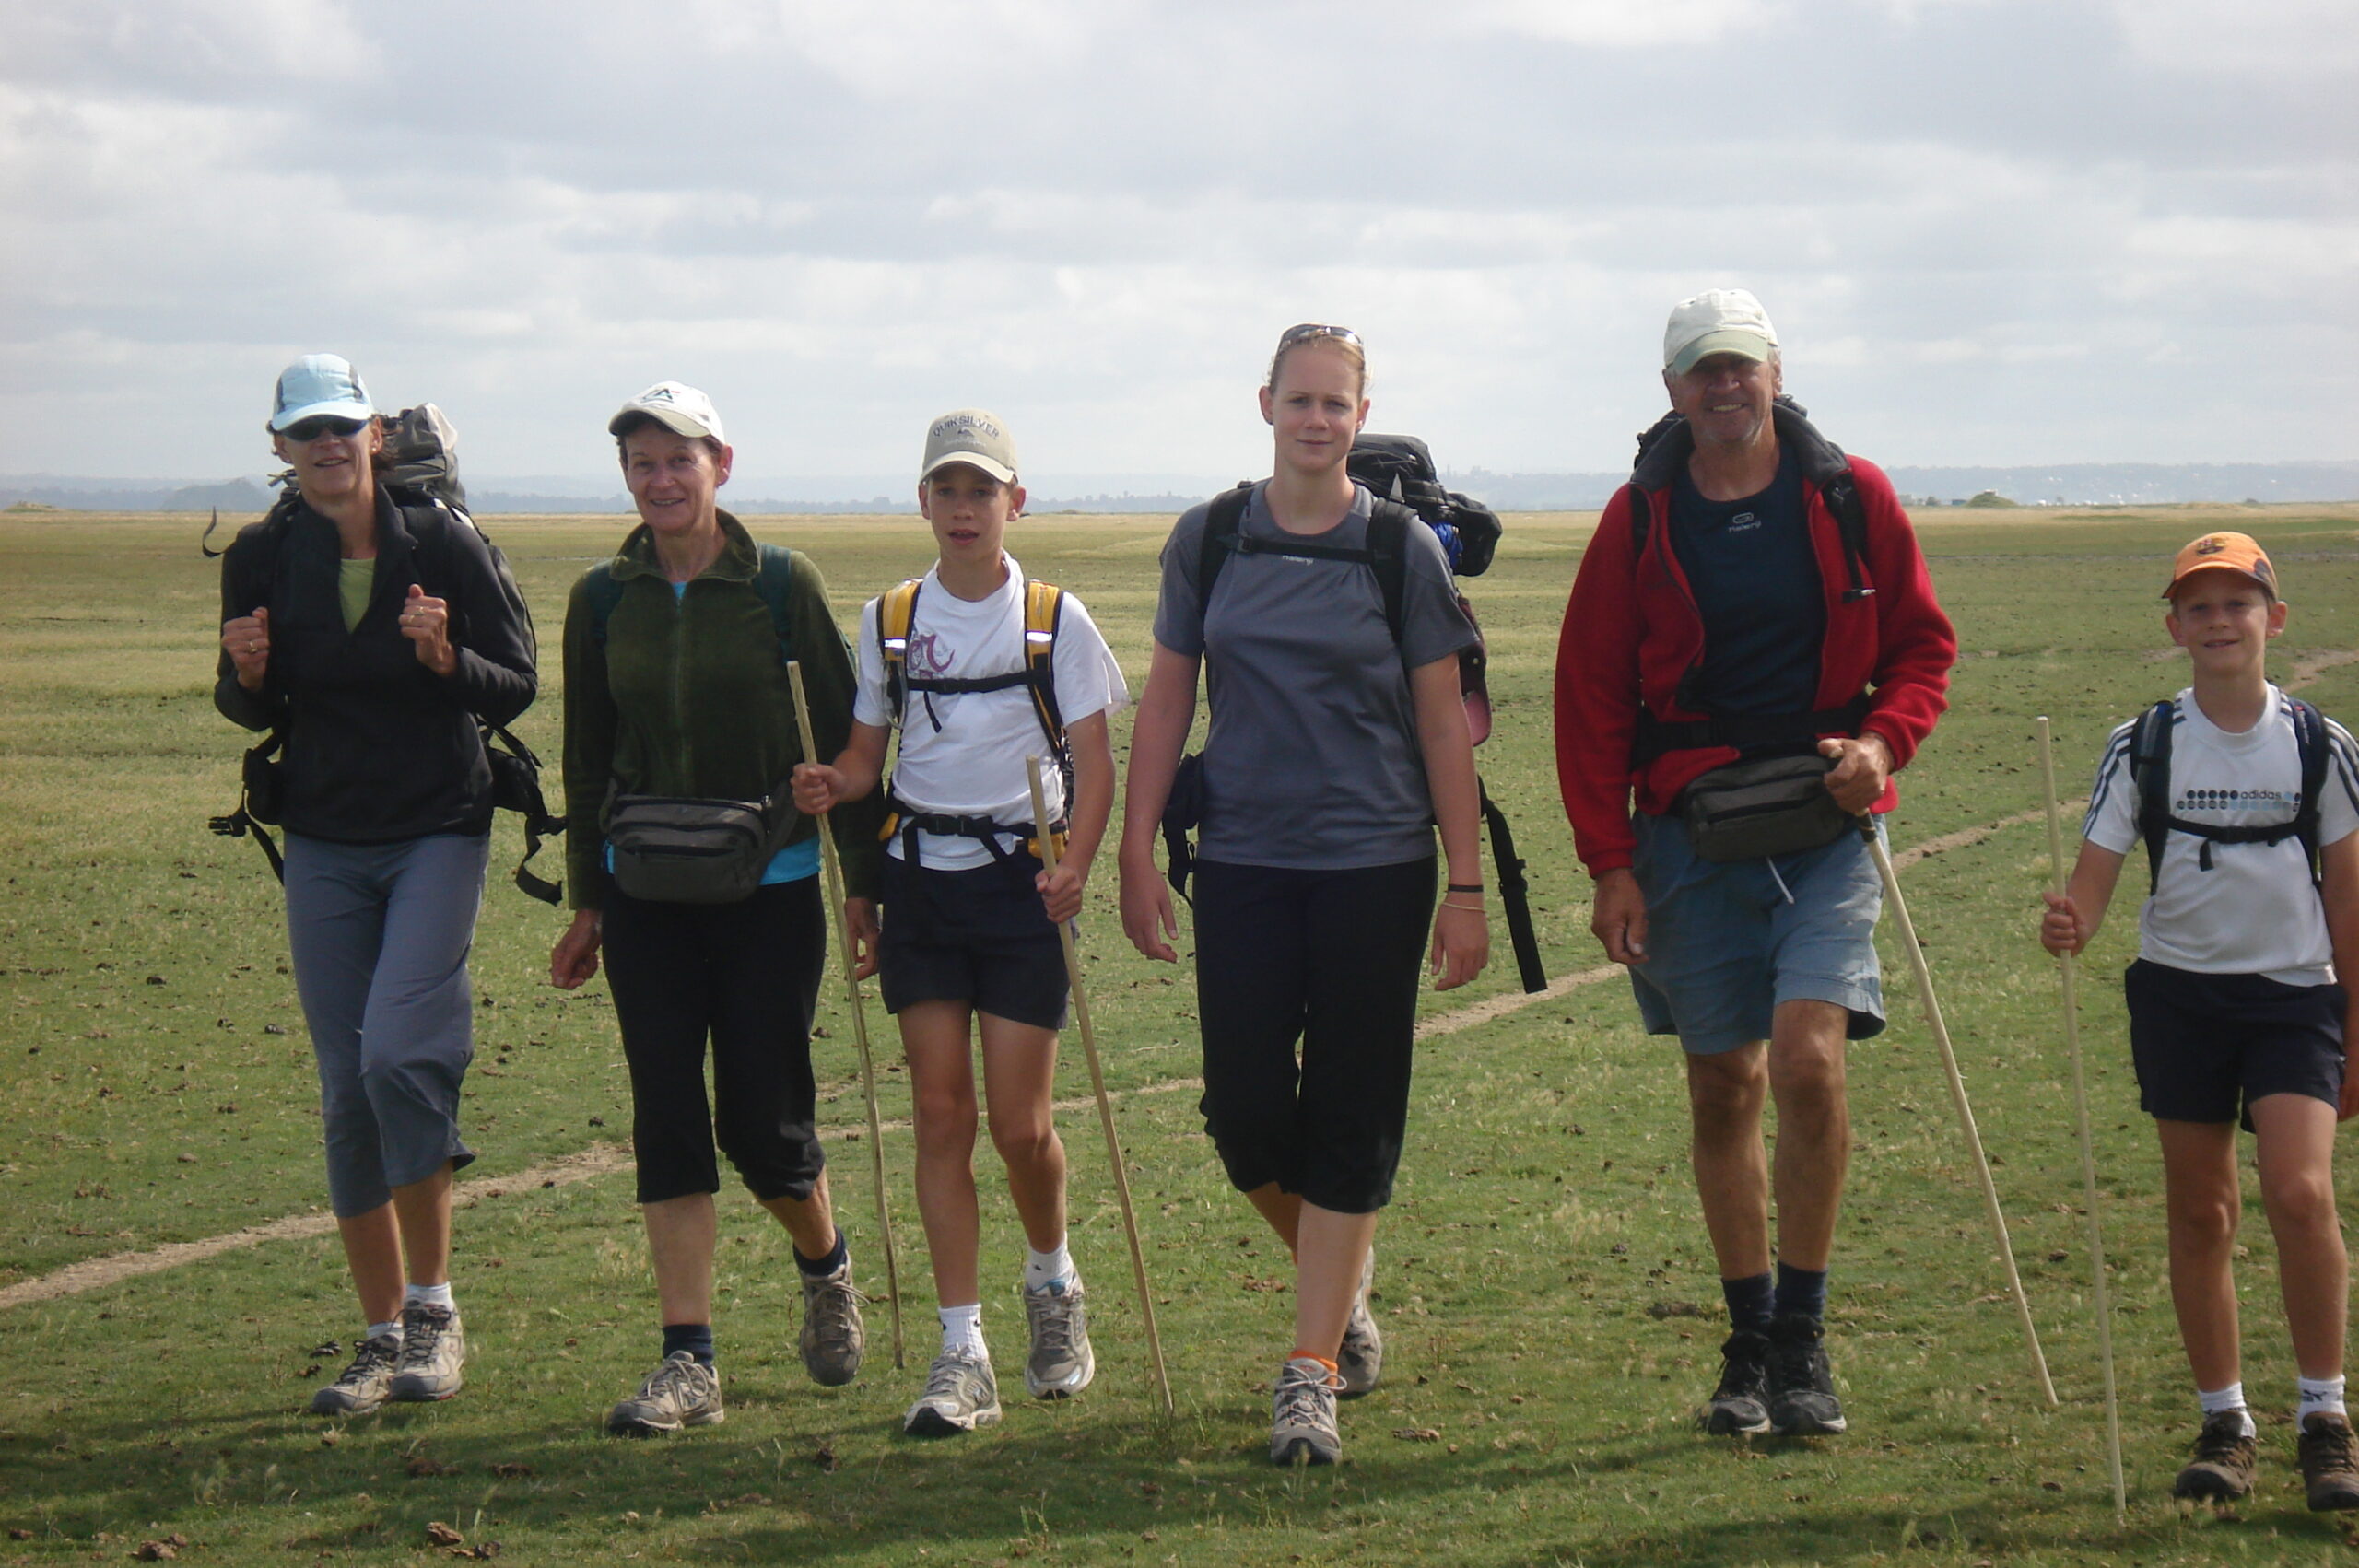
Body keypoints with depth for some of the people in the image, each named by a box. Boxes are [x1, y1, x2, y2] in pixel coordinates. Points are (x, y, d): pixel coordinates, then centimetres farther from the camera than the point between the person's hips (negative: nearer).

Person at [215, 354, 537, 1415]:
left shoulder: (443, 544, -7)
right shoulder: (262, 560, 1)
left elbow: (517, 689, -2)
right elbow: (251, 710, 12)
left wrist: (447, 657, -21)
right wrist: (246, 676, -10)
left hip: (438, 831, -3)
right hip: (323, 843, 3)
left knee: (398, 1053, -19)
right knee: (345, 1090, 4)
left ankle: (435, 1310, -4)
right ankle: (382, 1336, 15)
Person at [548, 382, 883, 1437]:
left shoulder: (781, 584, -4)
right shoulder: (603, 598, 4)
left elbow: (842, 735, 0)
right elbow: (587, 757, 12)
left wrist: (867, 881, -1)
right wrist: (585, 901, 13)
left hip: (769, 884, -3)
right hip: (646, 894, 3)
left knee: (761, 1121, -1)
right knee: (667, 1116, -2)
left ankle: (826, 1268, 31)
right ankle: (688, 1362, 0)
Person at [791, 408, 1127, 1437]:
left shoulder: (1055, 619, -1)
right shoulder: (889, 621, 7)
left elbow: (1094, 761, -2)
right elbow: (868, 752, 14)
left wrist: (1075, 867, -19)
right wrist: (830, 786, -10)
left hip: (1020, 879, -2)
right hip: (919, 879, 3)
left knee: (1020, 1124, -4)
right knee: (941, 1114, -1)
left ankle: (1053, 1283, 27)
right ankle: (962, 1355, 1)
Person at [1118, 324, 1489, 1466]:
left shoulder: (1404, 551, -1)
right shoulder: (1209, 540, 4)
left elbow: (1443, 727, 1)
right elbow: (1166, 702, 9)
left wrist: (1466, 889, -1)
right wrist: (1137, 856, 5)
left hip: (1376, 867, -2)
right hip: (1242, 861, 2)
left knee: (1349, 1120, -1)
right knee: (1244, 1113, 0)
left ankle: (1310, 1374, 4)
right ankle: (1341, 1278, 29)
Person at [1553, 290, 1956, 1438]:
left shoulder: (1850, 498, 2)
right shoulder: (1640, 521, 2)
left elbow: (1920, 641, 11)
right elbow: (1590, 698, 4)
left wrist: (1884, 740, -9)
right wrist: (1608, 864, -2)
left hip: (1826, 826, -1)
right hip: (1690, 836, 1)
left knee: (1808, 1061, -16)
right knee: (1722, 1088, 6)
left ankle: (1803, 1339, -3)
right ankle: (1749, 1345, 17)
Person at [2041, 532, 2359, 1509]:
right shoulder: (2142, 748, -2)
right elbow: (2095, 877, -4)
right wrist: (2069, 924, -28)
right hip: (2180, 991, 1)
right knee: (2200, 1213, 6)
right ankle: (2223, 1426, 18)